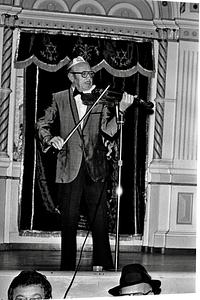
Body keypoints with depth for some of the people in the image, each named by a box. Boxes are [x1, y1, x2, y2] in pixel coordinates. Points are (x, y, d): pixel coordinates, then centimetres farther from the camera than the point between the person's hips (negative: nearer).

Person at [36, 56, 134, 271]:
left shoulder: (101, 99, 5)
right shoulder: (60, 99, 8)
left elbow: (108, 130, -5)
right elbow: (42, 124, 11)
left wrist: (120, 110, -21)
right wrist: (50, 138, -10)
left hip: (95, 169, 0)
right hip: (69, 170, 0)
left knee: (99, 221, -1)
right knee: (68, 221, 5)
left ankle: (103, 266, 7)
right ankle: (67, 267, 15)